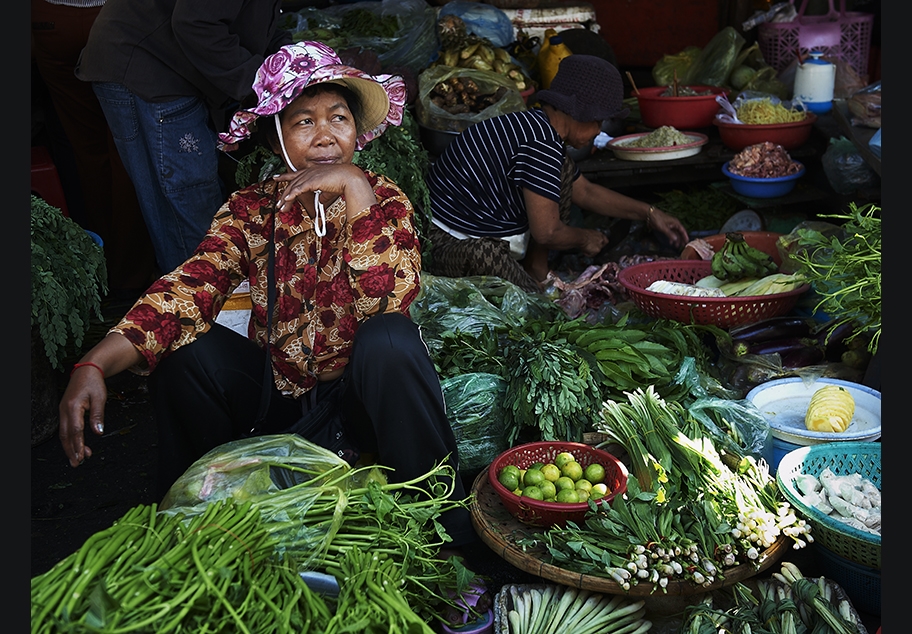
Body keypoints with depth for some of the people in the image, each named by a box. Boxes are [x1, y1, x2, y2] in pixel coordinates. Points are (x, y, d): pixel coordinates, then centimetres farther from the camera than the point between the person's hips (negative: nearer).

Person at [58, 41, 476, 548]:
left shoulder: (385, 201, -9)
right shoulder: (251, 210, -3)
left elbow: (384, 301, -27)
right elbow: (188, 289, -18)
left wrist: (355, 187, -31)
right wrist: (96, 365, -33)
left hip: (360, 392, -2)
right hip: (276, 391, 3)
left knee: (392, 339, -33)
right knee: (184, 345, -20)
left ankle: (446, 530, -15)